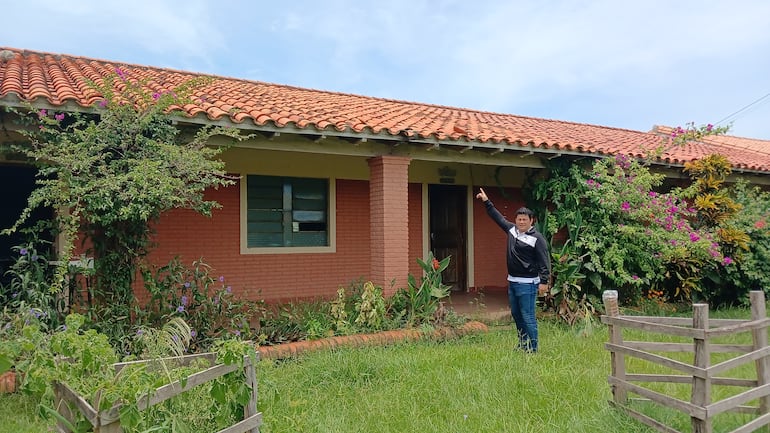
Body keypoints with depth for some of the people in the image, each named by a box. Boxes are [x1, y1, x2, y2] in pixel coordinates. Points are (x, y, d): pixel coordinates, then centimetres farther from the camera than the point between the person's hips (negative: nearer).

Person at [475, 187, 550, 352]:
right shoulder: (511, 229, 8)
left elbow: (544, 261, -14)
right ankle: (523, 343, 28)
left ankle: (532, 349, 3)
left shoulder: (537, 238, -12)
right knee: (516, 314, 16)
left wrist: (544, 281, -19)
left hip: (528, 284, -8)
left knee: (528, 316, -6)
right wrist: (486, 201, 21)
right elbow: (498, 217, 19)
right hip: (512, 281, 8)